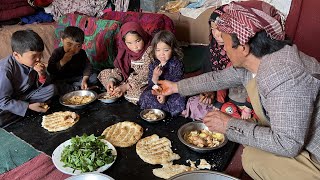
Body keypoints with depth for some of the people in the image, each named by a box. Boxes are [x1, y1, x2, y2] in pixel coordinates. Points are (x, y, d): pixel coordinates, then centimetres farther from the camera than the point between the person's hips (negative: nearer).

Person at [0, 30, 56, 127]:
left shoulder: (33, 63, -11)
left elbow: (41, 86, -1)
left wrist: (42, 74, -23)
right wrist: (29, 107, -30)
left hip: (25, 95, 5)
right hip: (8, 103, -5)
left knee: (51, 89, -9)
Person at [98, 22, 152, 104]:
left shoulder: (150, 50, -24)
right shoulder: (126, 51, -4)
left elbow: (145, 75, -26)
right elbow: (119, 68, 1)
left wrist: (125, 87, -30)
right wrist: (112, 79, -19)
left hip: (145, 83, -7)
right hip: (130, 78, 7)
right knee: (104, 74, 5)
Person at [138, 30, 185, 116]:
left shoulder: (177, 64, -7)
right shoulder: (153, 65, 2)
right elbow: (151, 85, -1)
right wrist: (155, 77, -24)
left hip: (172, 92, -3)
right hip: (156, 92, 3)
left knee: (179, 101, -31)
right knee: (145, 96, -24)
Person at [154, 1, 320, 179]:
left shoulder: (284, 78, -36)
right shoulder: (249, 62, -7)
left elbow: (287, 144, -34)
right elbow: (218, 78, 8)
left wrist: (229, 125, -26)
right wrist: (176, 87, 15)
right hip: (294, 137, 7)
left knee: (252, 157, -13)